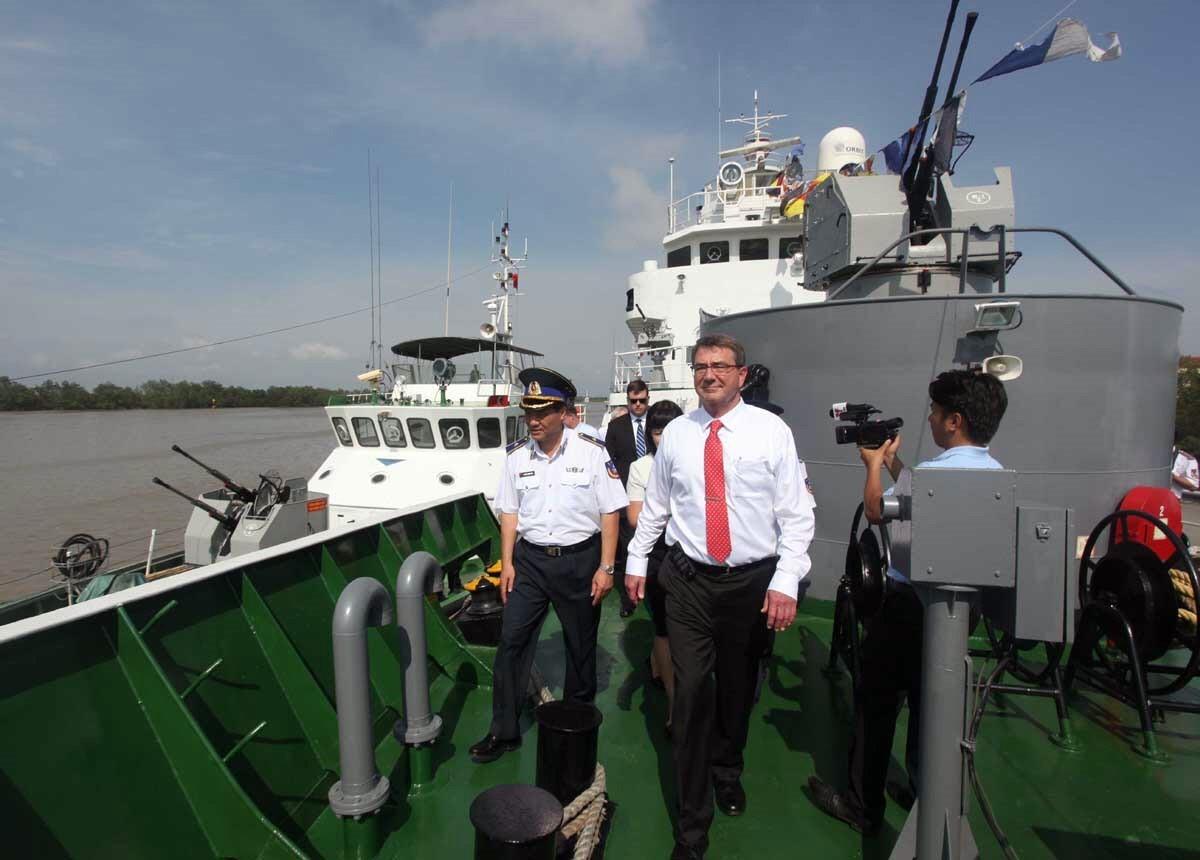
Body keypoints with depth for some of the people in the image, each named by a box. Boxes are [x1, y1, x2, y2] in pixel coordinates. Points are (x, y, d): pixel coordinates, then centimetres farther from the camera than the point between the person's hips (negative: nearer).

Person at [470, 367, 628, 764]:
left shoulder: (591, 452, -9)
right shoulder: (517, 455, 1)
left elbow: (609, 513, -7)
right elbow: (509, 513, 7)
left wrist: (606, 568, -9)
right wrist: (507, 563, 3)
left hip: (579, 560, -2)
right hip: (530, 559, 3)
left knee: (581, 648, 12)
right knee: (510, 643, 3)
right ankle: (503, 731, 20)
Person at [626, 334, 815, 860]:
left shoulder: (771, 431, -6)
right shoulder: (675, 433, 1)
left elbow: (796, 514, -6)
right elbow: (655, 505, 10)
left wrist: (786, 582, -13)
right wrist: (636, 561, 12)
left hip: (753, 581, 0)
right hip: (689, 580, 1)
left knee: (738, 689, 17)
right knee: (692, 693, 0)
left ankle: (727, 771, 47)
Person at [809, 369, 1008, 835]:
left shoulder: (931, 473, -24)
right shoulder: (995, 473, 1)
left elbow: (876, 512, -8)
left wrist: (874, 464, 7)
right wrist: (893, 463, 16)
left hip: (906, 603, -7)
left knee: (877, 703, 8)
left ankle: (863, 805, 23)